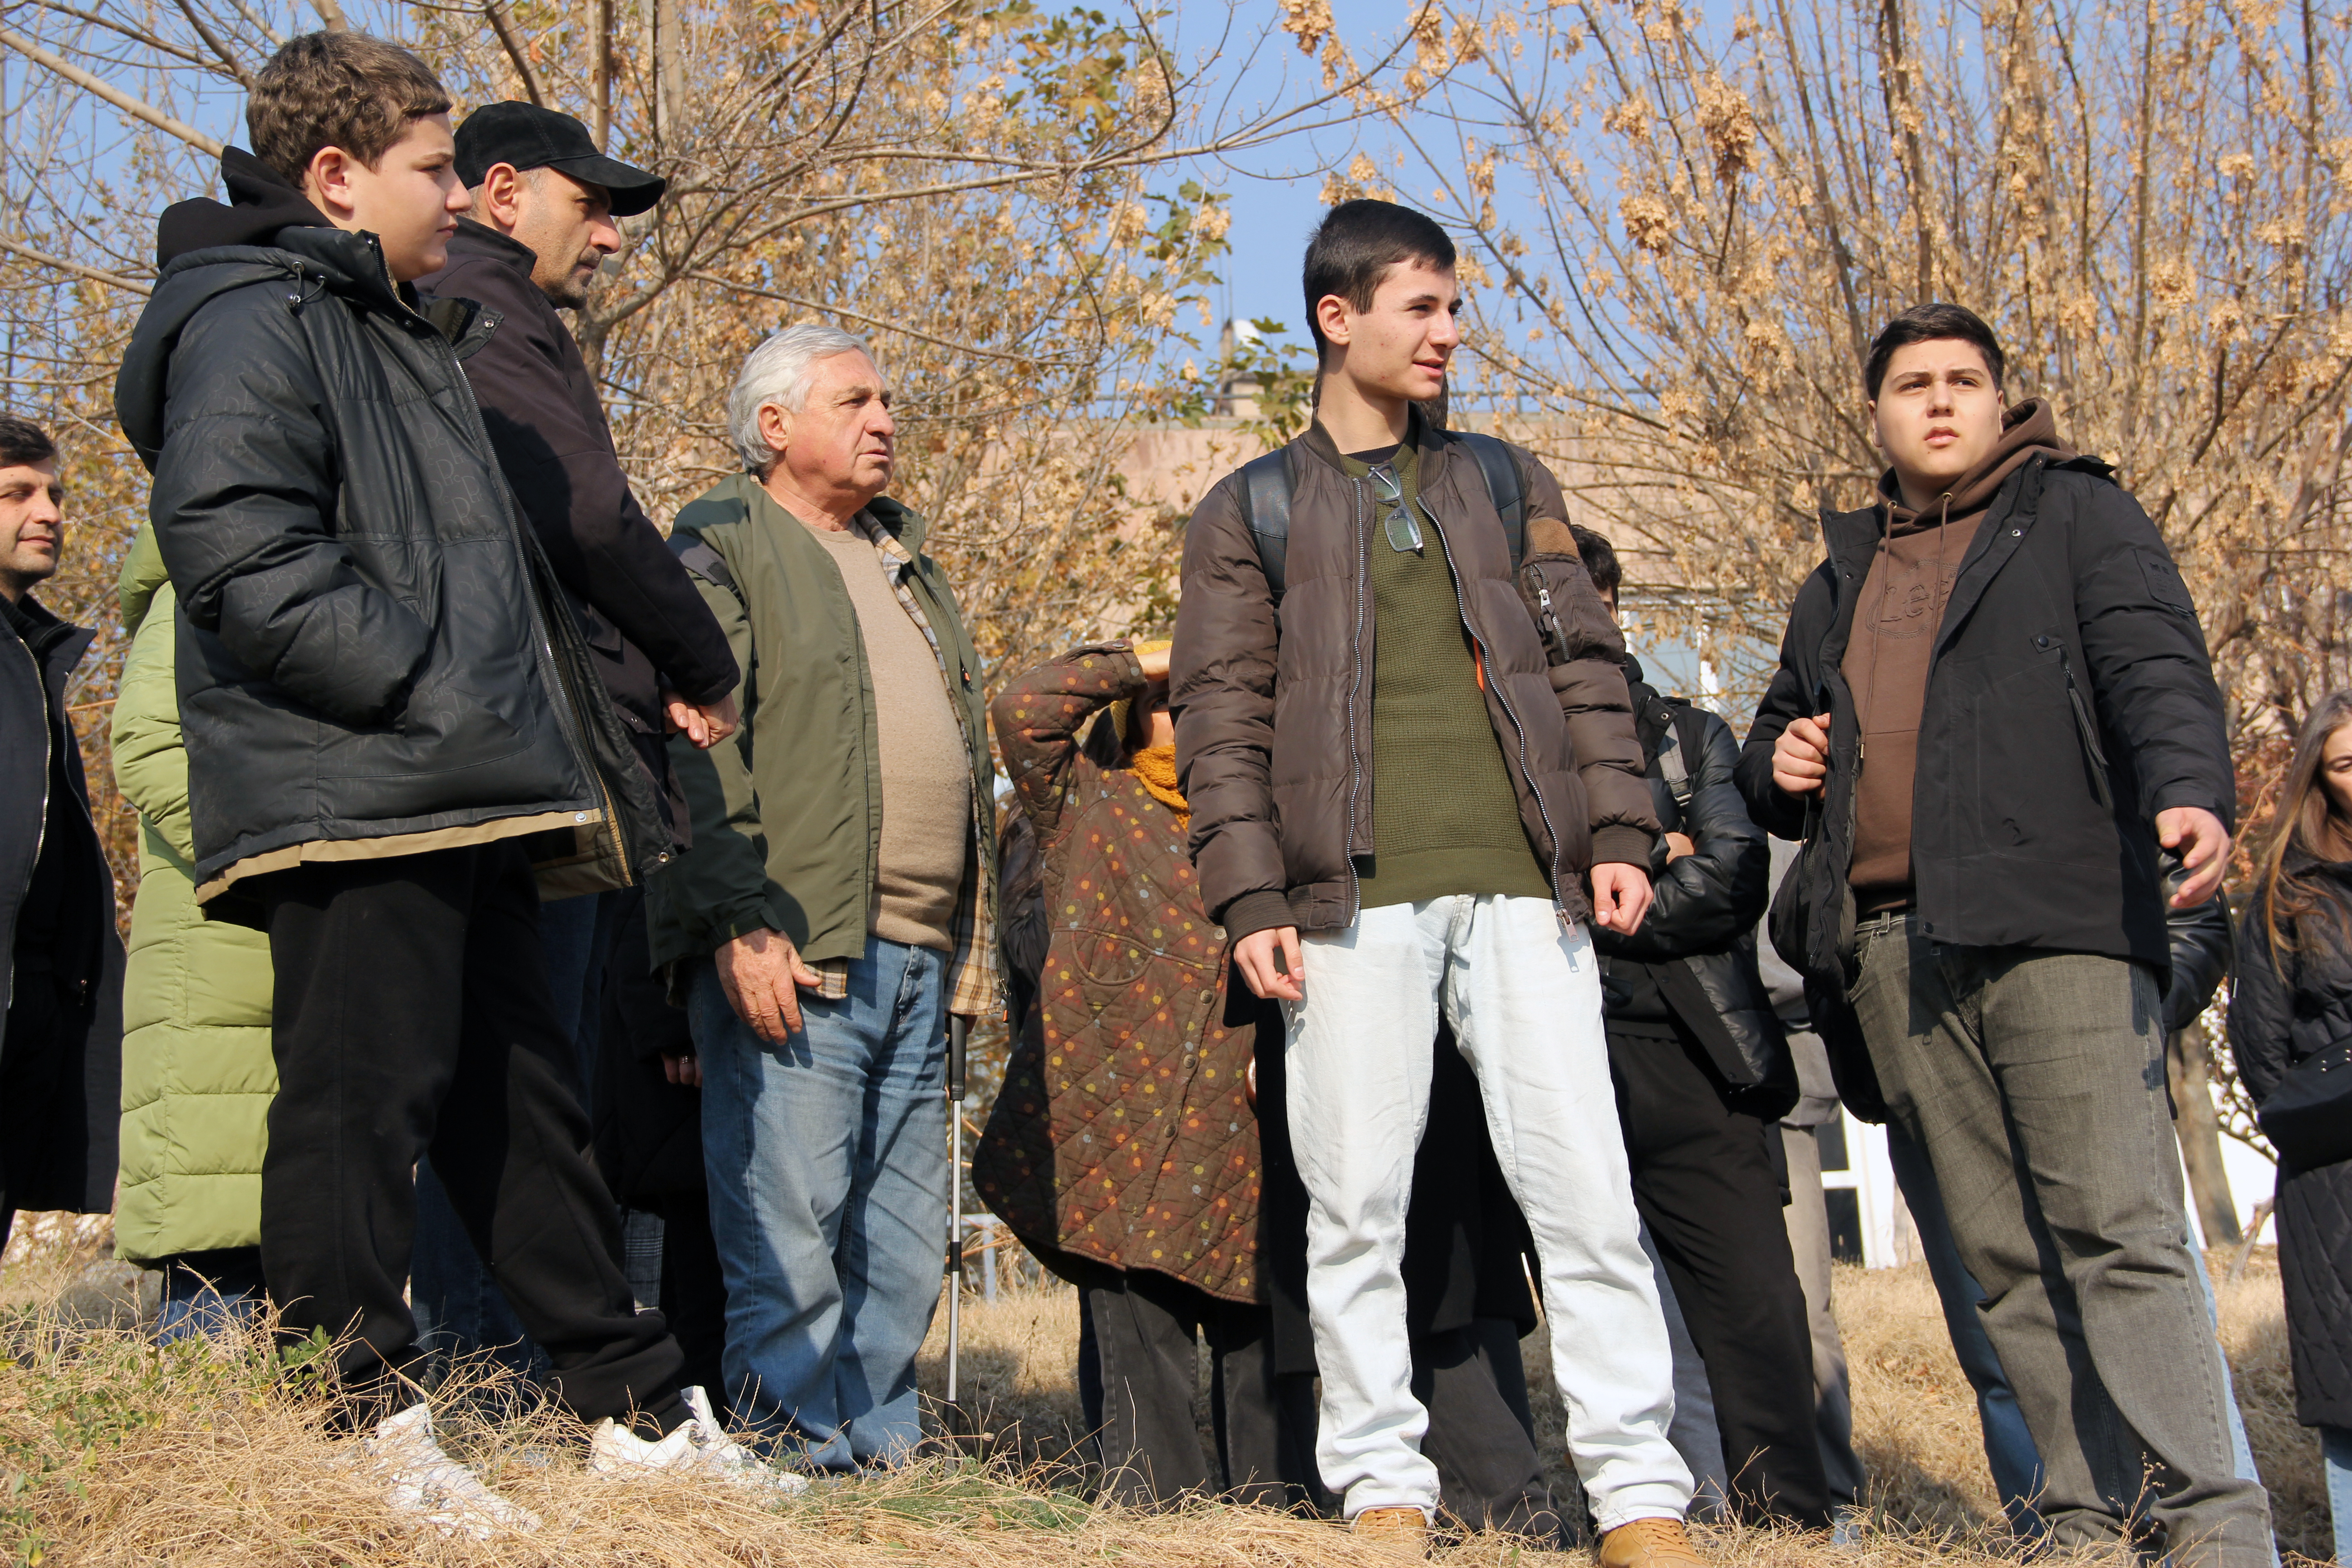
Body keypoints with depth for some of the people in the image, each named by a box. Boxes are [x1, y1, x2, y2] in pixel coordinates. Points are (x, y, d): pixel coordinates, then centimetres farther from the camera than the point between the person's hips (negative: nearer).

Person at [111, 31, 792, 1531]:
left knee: (528, 1107, 12)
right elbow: (239, 555, -21)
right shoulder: (256, 322, -6)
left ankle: (638, 1409, 20)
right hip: (354, 805, -10)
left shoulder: (399, 332, 26)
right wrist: (420, 681, -21)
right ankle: (362, 1432, 2)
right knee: (361, 1103, -7)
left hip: (461, 807, 10)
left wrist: (534, 731, 20)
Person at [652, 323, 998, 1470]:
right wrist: (739, 921, -20)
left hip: (922, 958, 8)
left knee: (903, 1237, 9)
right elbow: (698, 750, -10)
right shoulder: (723, 549, 1)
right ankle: (800, 1454, 0)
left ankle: (879, 1443, 18)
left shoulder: (906, 561, 25)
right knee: (790, 1224, -8)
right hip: (797, 953, -7)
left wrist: (974, 942, 20)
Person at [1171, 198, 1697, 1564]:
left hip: (1522, 883, 2)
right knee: (1358, 1201, 0)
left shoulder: (1506, 482, 19)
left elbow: (1586, 664, 16)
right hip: (1355, 895, -1)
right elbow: (1223, 717, 5)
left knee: (1587, 1186, -3)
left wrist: (1619, 831, 4)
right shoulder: (1250, 512, 11)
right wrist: (1250, 898, -5)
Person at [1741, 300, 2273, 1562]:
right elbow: (1775, 736, 37)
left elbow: (2155, 664, -4)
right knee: (2001, 1255, 4)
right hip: (1891, 952, 5)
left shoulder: (2073, 515, 12)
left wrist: (2190, 791, -24)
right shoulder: (1838, 580, 27)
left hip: (2052, 924, -5)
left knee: (2117, 1225, -13)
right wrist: (1777, 762, 11)